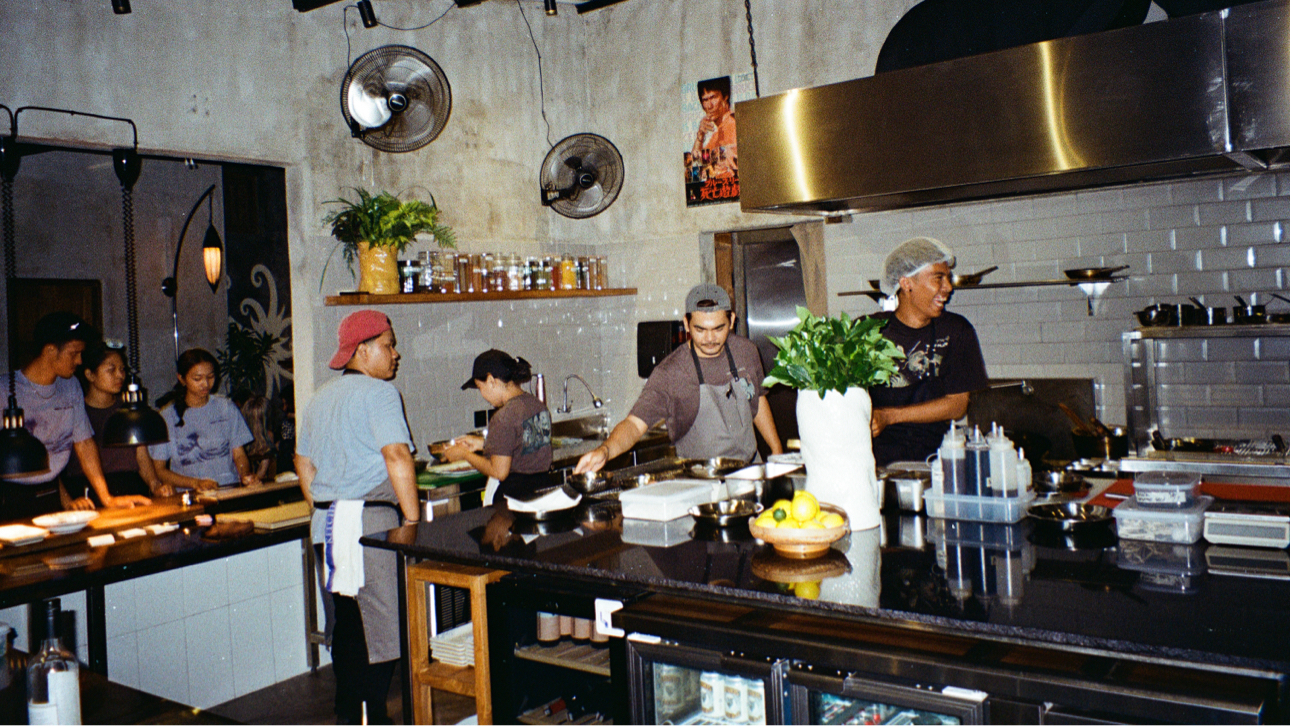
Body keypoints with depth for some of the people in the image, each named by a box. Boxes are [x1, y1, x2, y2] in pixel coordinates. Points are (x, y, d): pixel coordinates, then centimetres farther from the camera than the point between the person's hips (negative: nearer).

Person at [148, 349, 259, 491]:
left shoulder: (227, 408, 12)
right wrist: (196, 483, -12)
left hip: (230, 490, 1)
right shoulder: (167, 417, 5)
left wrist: (246, 475, -11)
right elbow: (159, 470, 3)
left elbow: (239, 455, 11)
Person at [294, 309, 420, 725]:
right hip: (370, 522, -9)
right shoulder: (378, 393, -10)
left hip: (327, 522, 9)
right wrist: (413, 520, -17)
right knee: (384, 624, -2)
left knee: (347, 620, 16)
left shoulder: (321, 397, 16)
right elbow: (397, 457, -20)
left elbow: (303, 464, 21)